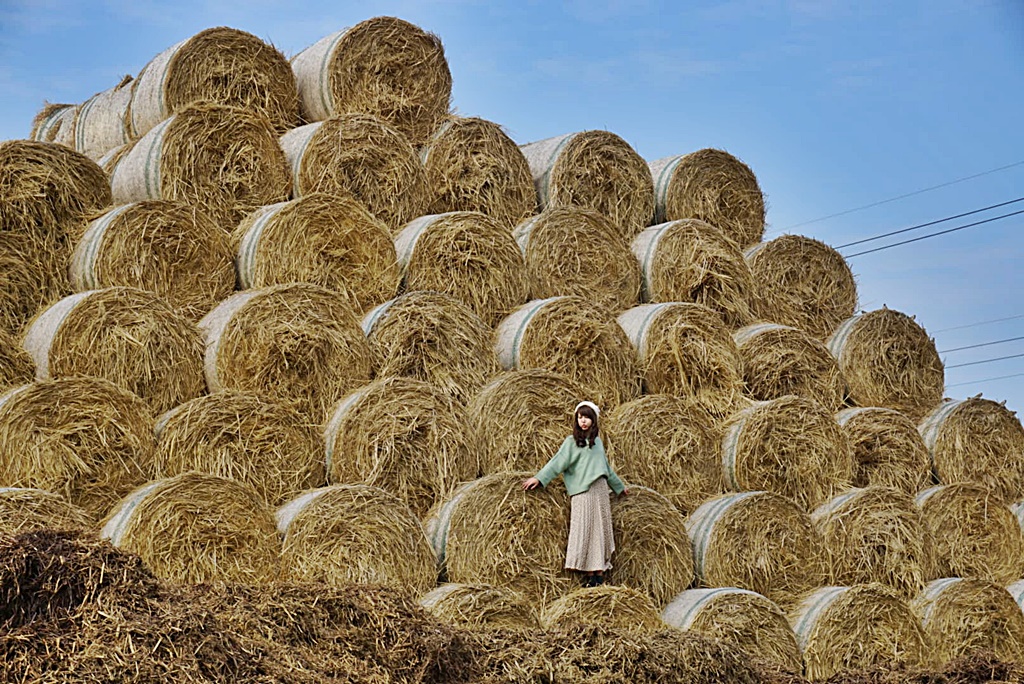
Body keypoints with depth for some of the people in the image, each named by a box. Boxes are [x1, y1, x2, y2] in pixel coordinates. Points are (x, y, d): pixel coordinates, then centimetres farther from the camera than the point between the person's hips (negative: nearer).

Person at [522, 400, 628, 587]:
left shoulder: (597, 441, 17)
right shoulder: (572, 442, 2)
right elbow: (558, 462, -5)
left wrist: (619, 486, 36)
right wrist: (539, 478, -16)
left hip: (600, 490, 5)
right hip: (582, 491, -5)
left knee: (601, 530, 4)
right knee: (584, 531, -7)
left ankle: (600, 572, 8)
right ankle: (588, 574, -5)